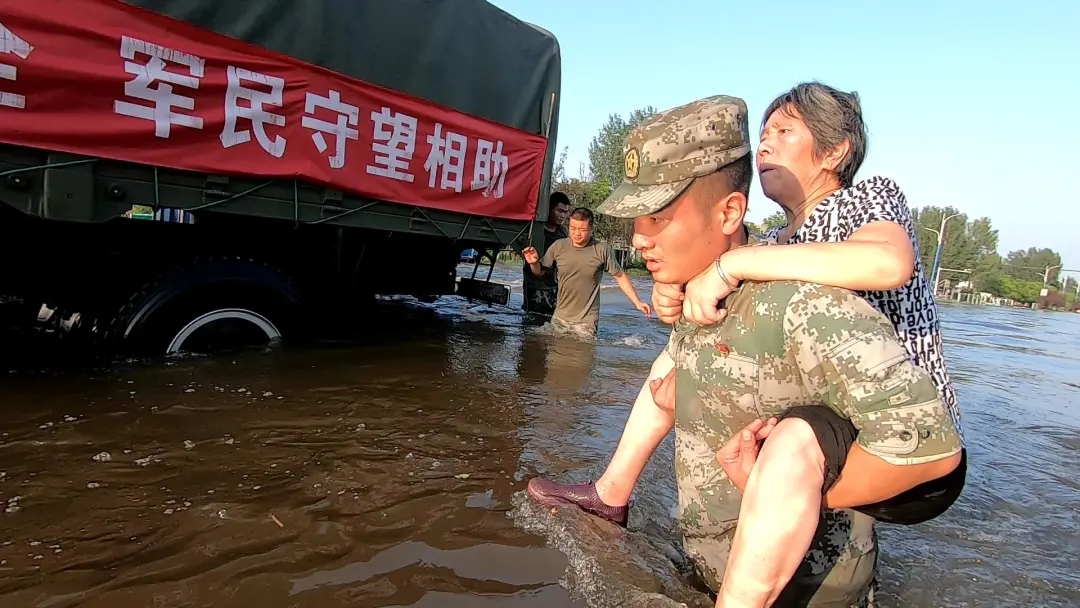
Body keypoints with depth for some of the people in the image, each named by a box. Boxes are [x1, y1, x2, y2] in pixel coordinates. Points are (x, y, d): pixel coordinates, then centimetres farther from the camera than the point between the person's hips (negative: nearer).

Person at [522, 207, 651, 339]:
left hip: (586, 322, -3)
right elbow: (540, 272, 8)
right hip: (559, 318, 3)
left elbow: (620, 276, 0)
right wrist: (533, 263, -14)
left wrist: (637, 302, -4)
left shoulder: (602, 250, -9)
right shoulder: (558, 246, -3)